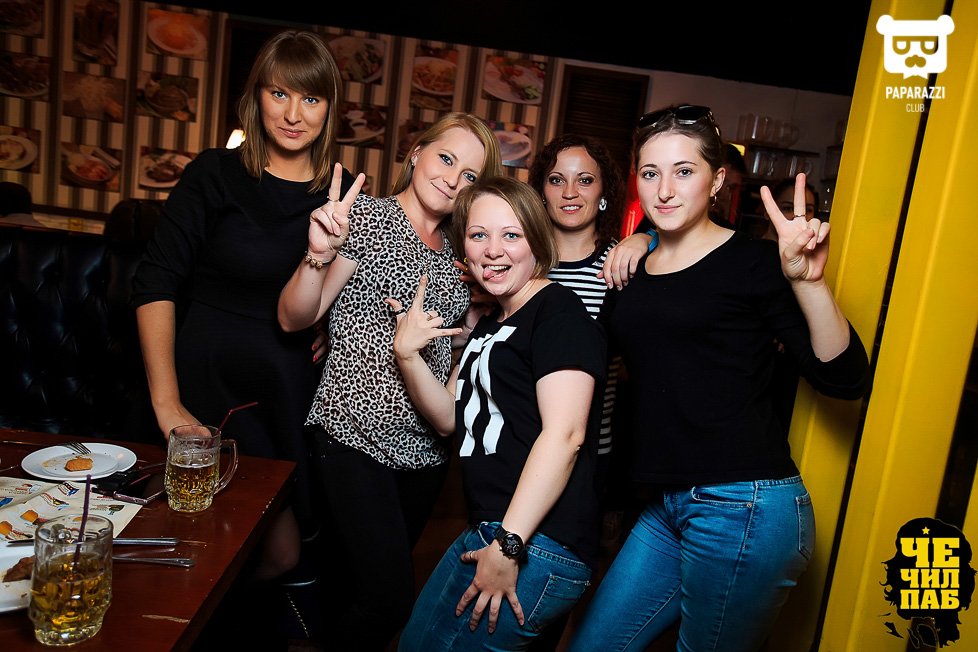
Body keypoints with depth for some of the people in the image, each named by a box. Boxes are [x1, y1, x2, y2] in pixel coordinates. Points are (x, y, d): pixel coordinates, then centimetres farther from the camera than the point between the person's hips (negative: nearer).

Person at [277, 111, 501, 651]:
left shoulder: (457, 251, 11)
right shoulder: (367, 215, -6)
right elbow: (294, 318, -11)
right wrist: (318, 256, -28)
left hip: (424, 445, 6)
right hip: (357, 436, -6)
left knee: (373, 584, 16)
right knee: (390, 598, -10)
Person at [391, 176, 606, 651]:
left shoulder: (558, 310, -11)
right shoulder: (491, 324, 17)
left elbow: (564, 434, -21)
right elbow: (450, 418, 15)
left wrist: (509, 546, -23)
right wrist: (407, 354, 0)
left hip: (536, 546, -9)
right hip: (485, 532, 9)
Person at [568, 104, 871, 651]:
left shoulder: (753, 262, -7)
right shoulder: (636, 267, 9)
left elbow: (845, 380, -11)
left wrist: (807, 281, -26)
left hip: (744, 506, -6)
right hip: (667, 507, 7)